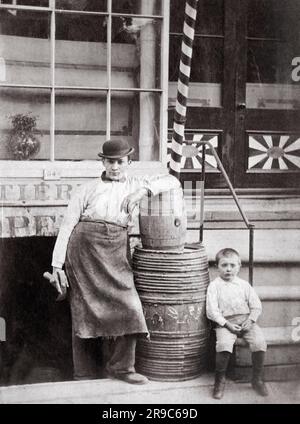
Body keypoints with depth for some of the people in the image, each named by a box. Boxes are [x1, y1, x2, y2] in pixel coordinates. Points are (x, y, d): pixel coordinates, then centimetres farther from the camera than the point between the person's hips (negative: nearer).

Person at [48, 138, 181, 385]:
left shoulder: (135, 185, 17)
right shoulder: (88, 189, 11)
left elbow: (173, 181, 10)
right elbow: (67, 226, 7)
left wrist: (144, 190, -6)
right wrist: (57, 265, -1)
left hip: (115, 252, 2)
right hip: (83, 247, -1)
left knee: (127, 306, -10)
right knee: (85, 310, 0)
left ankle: (121, 367, 4)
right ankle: (83, 374, 11)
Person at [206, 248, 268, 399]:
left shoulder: (244, 285, 11)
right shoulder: (214, 286, 2)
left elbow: (256, 306, 11)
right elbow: (212, 311, -5)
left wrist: (250, 320, -7)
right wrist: (227, 324, -14)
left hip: (246, 320, 3)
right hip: (225, 322, -3)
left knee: (259, 342, -22)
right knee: (224, 344, -31)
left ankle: (257, 379, -2)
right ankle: (219, 381, -10)